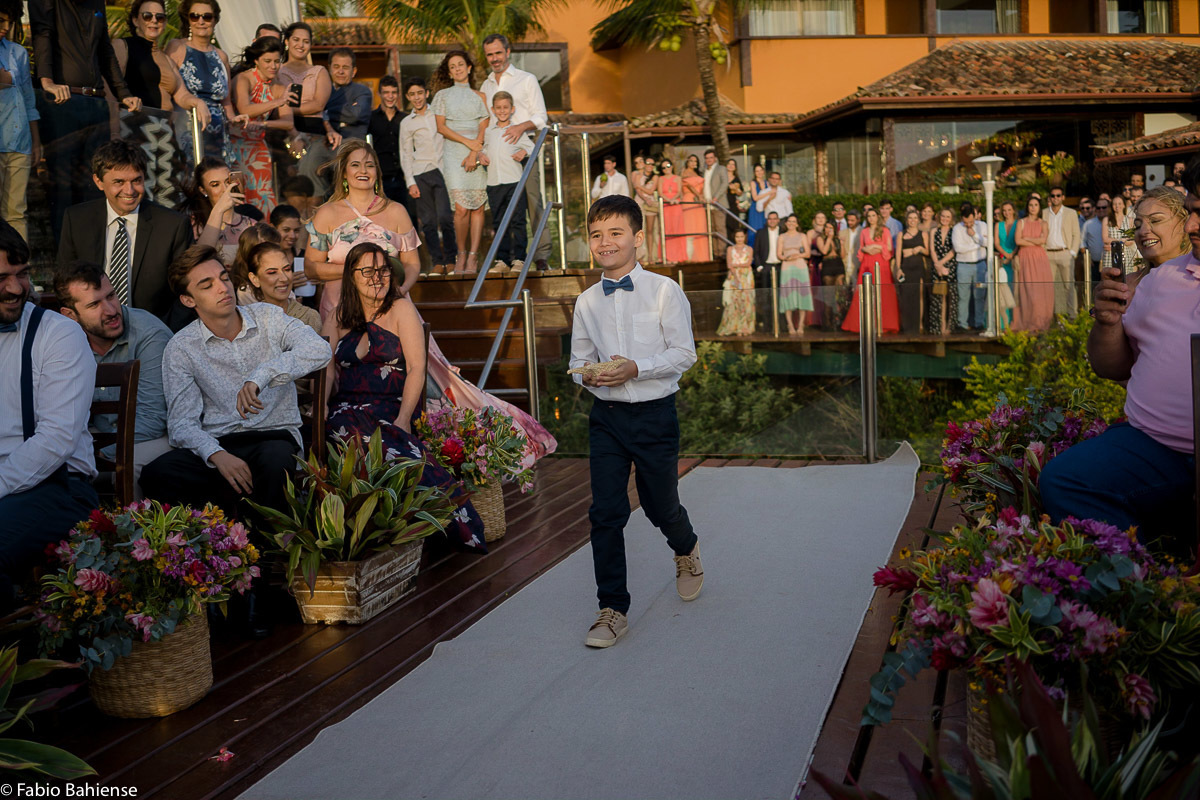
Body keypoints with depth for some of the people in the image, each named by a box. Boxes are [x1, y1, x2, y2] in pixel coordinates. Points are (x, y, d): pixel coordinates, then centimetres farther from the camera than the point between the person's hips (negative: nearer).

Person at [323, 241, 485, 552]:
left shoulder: (400, 310, 8)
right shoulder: (339, 317, 20)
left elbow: (416, 368, -2)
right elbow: (328, 368, 13)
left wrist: (403, 418, -16)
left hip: (392, 407, -3)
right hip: (347, 408, 3)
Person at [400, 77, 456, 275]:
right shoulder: (406, 123, 13)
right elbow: (405, 155, 12)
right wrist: (410, 182, 3)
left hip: (442, 170, -1)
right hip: (421, 175, 1)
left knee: (445, 217, -13)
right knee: (428, 221, -2)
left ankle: (451, 259, -2)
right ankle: (438, 261, 4)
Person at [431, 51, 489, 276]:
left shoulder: (479, 96, 14)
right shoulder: (443, 95, 12)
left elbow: (483, 127, 5)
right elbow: (441, 126, 3)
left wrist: (475, 152, -10)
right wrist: (467, 141, -9)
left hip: (478, 153, 1)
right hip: (453, 153, -1)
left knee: (478, 207, -5)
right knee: (462, 207, -13)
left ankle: (473, 256, -2)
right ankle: (461, 253, 2)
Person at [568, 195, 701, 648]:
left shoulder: (664, 291, -7)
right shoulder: (587, 302, 5)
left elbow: (684, 353, -8)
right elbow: (579, 358, 12)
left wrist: (636, 368, -21)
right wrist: (588, 374, -11)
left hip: (655, 413, -2)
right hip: (606, 416, 3)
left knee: (660, 504, 12)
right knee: (605, 513, -1)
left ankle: (686, 551, 48)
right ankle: (613, 609, 10)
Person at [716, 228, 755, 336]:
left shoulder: (749, 249, 10)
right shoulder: (730, 249, 10)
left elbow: (749, 263, -3)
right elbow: (729, 265, -1)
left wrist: (736, 265, -8)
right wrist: (736, 277, -13)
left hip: (747, 277, 0)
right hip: (733, 277, 0)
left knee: (747, 302, -5)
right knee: (734, 302, -9)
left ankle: (746, 328, -3)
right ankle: (735, 328, -8)